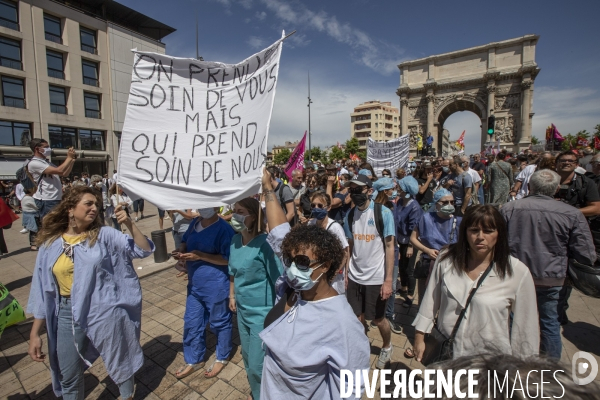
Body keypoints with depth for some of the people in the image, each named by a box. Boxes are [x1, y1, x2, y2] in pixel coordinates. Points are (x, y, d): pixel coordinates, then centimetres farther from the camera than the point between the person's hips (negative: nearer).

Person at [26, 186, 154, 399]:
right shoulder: (50, 244, 0)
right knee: (69, 378, 18)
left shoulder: (104, 235, -7)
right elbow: (42, 291, 5)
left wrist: (129, 224, -24)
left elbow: (144, 250, -13)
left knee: (120, 365, 16)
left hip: (105, 312, -2)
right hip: (67, 315, 2)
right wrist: (34, 333, 5)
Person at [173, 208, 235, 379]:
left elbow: (228, 259, -23)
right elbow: (185, 241, 17)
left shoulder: (224, 228, -21)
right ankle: (194, 360, 43)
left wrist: (200, 255, -27)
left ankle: (222, 358, 39)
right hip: (194, 284, 7)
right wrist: (180, 251, -6)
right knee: (191, 323, 19)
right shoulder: (195, 223, 3)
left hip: (216, 285, -7)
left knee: (219, 322, 14)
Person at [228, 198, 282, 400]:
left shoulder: (264, 244, -25)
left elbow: (280, 279, -20)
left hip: (262, 313, -7)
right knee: (247, 357, 26)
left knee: (258, 364, 7)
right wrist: (232, 296, 15)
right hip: (242, 311, 8)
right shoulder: (235, 240, -3)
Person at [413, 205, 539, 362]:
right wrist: (419, 338, 2)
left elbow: (525, 327, -5)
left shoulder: (518, 272, -14)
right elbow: (430, 301, -2)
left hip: (490, 360, -2)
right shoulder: (446, 260, -10)